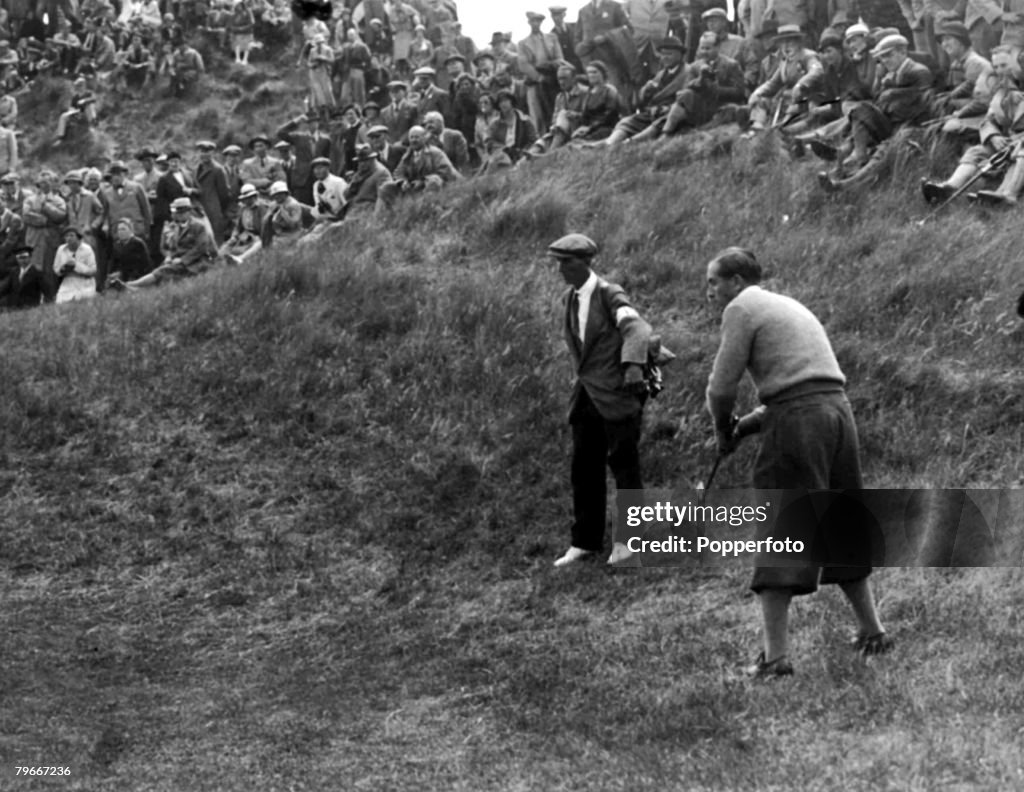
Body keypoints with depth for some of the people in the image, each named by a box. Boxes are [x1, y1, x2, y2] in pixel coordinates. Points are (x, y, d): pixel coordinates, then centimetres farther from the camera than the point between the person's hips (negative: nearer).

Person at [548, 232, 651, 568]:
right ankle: (585, 542, 14)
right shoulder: (568, 300, 10)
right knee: (584, 467, 6)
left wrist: (634, 364, -42)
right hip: (587, 394, 6)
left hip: (618, 392, -6)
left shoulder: (610, 295, -11)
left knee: (623, 463, 0)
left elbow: (636, 328, -27)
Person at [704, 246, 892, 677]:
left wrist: (723, 431, 13)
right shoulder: (792, 306, 26)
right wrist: (751, 422, 18)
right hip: (839, 410, 8)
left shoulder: (742, 309, 0)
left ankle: (775, 655, -7)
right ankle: (872, 631, 27)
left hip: (796, 420, -8)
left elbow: (722, 386, -5)